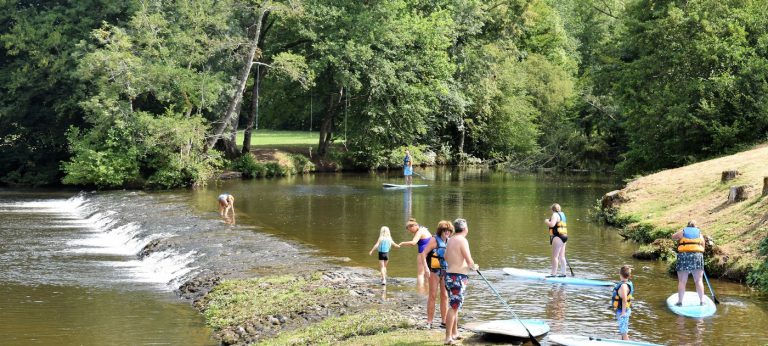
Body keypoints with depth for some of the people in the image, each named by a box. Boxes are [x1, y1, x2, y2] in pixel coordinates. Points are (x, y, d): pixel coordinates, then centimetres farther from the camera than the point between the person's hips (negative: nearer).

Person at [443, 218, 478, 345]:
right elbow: (469, 262, -16)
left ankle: (455, 333, 31)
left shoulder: (450, 240, 11)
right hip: (458, 277, -9)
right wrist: (474, 267, 5)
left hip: (449, 274, 9)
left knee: (455, 306, 21)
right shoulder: (462, 240, -14)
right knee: (454, 307, -9)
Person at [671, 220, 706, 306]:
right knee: (698, 280, 4)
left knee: (682, 281, 2)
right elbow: (703, 247, 13)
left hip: (683, 256, -1)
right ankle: (702, 301, 3)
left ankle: (680, 301, 1)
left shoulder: (682, 232, 11)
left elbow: (673, 237, 28)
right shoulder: (699, 233, 15)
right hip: (697, 255, 1)